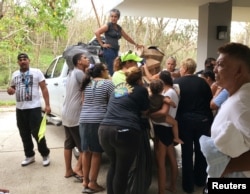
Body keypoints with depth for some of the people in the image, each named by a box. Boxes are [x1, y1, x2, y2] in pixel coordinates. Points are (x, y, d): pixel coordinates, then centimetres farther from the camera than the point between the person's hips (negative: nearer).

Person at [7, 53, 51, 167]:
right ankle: (29, 156, 26)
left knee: (37, 133, -3)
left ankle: (45, 155, 12)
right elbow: (12, 88, 23)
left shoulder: (36, 72, -3)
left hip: (34, 108, -5)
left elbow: (44, 89, -4)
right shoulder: (15, 74, 12)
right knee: (24, 134, 12)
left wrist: (47, 105, -11)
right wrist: (10, 90, -3)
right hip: (20, 109, 5)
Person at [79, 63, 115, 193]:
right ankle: (92, 183, 7)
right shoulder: (107, 83, -3)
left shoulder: (86, 84, 15)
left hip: (84, 119, 6)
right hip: (99, 120, -5)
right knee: (96, 152, 3)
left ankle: (85, 180, 21)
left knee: (86, 151, 14)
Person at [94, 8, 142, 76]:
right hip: (109, 50, -7)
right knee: (112, 70, -15)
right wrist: (102, 44, -13)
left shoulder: (119, 28, 19)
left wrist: (136, 44, 34)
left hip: (116, 50, 7)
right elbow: (97, 32, -14)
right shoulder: (108, 25, -2)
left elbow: (127, 37, 29)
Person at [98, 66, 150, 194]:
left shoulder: (118, 87, 22)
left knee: (113, 165, 23)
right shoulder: (141, 90, 6)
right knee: (122, 170, 6)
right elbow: (144, 111, 17)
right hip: (126, 131, -6)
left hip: (105, 129, 6)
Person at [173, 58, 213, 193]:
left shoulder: (176, 82, -6)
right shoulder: (202, 82, -1)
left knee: (187, 153, 9)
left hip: (185, 120, -2)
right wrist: (209, 120, 13)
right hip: (203, 120, 2)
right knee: (201, 151, 17)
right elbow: (210, 102, 3)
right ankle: (200, 180, 32)